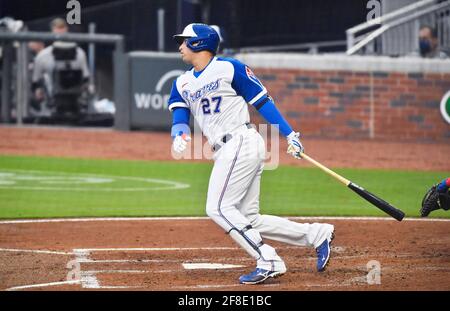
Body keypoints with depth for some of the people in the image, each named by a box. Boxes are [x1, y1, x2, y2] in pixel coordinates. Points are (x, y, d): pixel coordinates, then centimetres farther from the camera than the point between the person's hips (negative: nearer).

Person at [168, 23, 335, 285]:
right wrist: (180, 136, -19)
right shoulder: (182, 84, 17)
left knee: (218, 207, -16)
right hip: (225, 152, 8)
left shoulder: (229, 68, -4)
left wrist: (290, 135, -8)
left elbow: (262, 101, -4)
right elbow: (180, 118, 6)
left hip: (242, 143, -8)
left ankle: (268, 262, -16)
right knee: (249, 220, 4)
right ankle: (318, 234, 11)